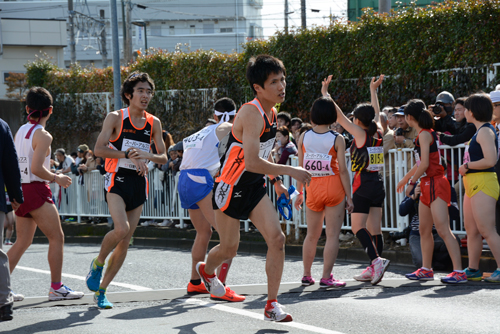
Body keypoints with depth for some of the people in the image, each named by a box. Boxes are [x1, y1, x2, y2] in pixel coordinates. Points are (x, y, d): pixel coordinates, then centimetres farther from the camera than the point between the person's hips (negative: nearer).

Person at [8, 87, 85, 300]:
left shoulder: (20, 131, 11)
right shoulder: (42, 135, -13)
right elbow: (36, 168, -21)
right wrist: (57, 179, -7)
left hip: (21, 190, 8)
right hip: (36, 191, -8)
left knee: (23, 241, 13)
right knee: (57, 237, 0)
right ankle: (56, 287, 1)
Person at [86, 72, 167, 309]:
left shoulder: (154, 123, 9)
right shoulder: (115, 118, -3)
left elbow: (163, 158, 9)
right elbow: (99, 149, -12)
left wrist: (146, 155, -12)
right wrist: (128, 154, -21)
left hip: (139, 183, 5)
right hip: (117, 181, -5)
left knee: (125, 242, 1)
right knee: (121, 229, -26)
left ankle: (101, 291, 11)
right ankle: (98, 263, 3)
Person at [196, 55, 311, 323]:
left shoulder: (271, 113, 4)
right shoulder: (252, 113, -25)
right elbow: (252, 162, -34)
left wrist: (276, 182, 21)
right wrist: (290, 171, -29)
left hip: (255, 187, 7)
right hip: (231, 188, -7)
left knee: (277, 238, -9)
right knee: (229, 249, 7)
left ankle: (272, 305, -4)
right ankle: (206, 271, 43)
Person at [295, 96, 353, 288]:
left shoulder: (304, 137, 0)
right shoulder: (337, 139, -8)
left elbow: (300, 167, 4)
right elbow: (342, 170, -9)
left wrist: (299, 193, 14)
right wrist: (349, 197, -4)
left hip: (312, 189, 3)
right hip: (334, 189, -3)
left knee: (312, 235, 16)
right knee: (333, 235, 1)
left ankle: (306, 275, 22)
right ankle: (326, 277, -3)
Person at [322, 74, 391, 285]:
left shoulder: (361, 134, -10)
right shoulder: (379, 134, 6)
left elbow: (339, 116, -9)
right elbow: (376, 113, 25)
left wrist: (325, 93, -2)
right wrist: (373, 90, 38)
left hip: (363, 185, -7)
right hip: (378, 184, 7)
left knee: (358, 227, -6)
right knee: (374, 228, 6)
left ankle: (376, 260, -24)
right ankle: (373, 269, 6)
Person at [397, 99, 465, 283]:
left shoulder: (424, 134, -13)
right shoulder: (424, 134, 16)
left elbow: (425, 164, -19)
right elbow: (420, 163, 28)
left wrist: (412, 182, -8)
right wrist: (406, 178, 40)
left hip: (435, 184, -10)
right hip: (427, 186, 10)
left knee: (443, 230, -15)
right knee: (424, 230, 15)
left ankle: (459, 271, -19)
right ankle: (426, 270, 24)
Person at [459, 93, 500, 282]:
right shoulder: (480, 131, 17)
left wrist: (467, 166, -13)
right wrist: (467, 167, 11)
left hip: (483, 183, -11)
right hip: (473, 184, 11)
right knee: (471, 229, 12)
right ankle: (473, 270, 18)